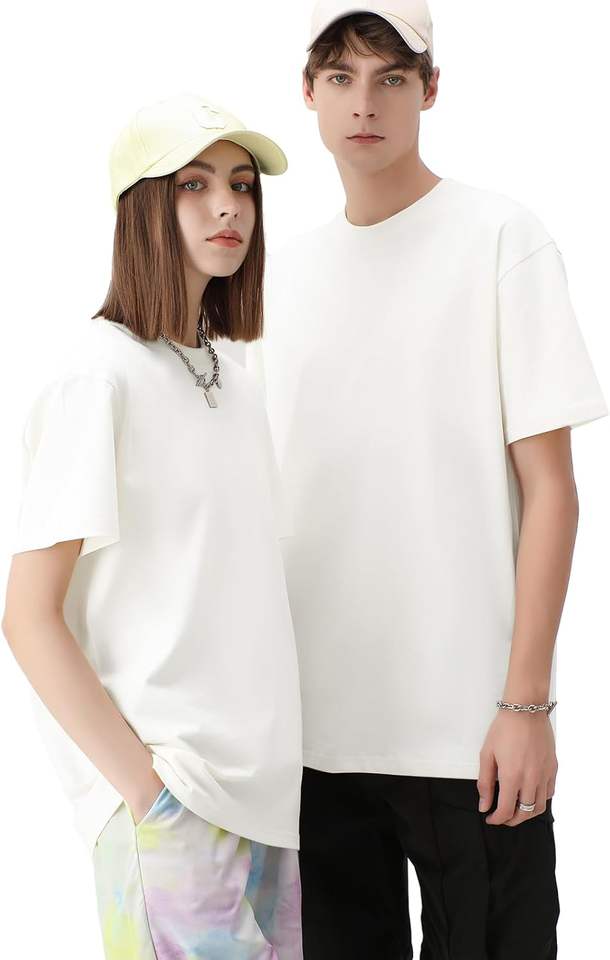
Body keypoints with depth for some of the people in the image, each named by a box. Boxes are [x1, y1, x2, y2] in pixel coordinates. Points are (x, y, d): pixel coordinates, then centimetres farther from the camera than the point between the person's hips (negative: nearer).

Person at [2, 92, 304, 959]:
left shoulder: (236, 382, 11)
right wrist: (145, 789, -15)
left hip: (267, 783, 7)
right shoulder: (100, 377, -12)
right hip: (169, 800, -7)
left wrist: (279, 756, 8)